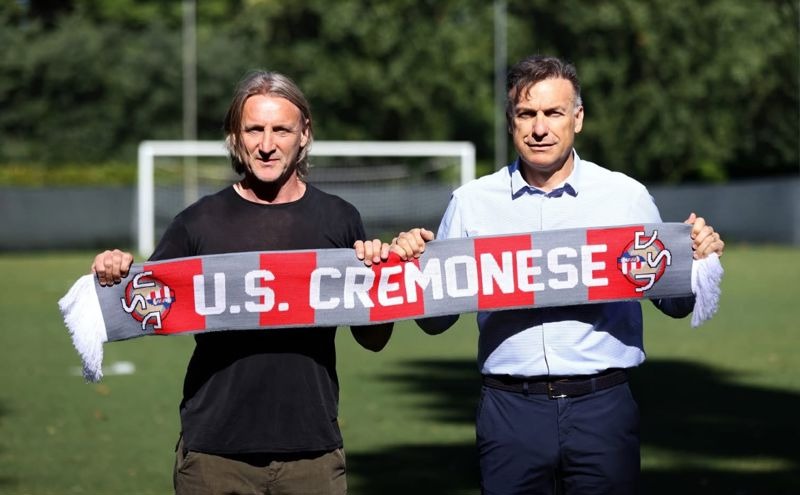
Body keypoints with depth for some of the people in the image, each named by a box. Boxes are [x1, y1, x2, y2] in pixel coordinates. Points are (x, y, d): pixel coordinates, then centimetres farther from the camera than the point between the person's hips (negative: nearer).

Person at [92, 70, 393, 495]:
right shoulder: (199, 222, 2)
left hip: (311, 450, 1)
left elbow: (373, 340, 8)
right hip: (213, 452, -1)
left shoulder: (338, 220, 5)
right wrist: (114, 278, -13)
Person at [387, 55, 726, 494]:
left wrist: (697, 259, -7)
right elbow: (436, 321, 10)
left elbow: (673, 305, 12)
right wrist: (413, 265, -7)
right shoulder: (471, 203, 7)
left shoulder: (627, 197, 6)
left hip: (603, 408, 0)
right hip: (510, 409, 0)